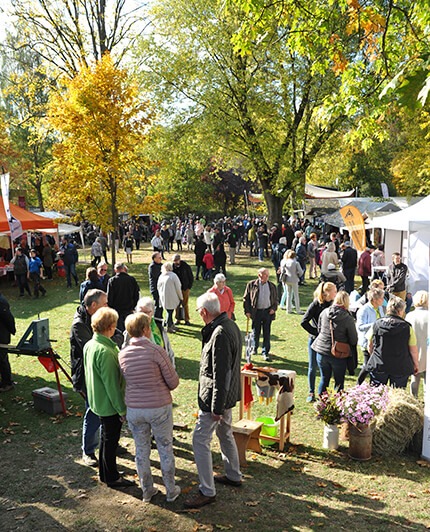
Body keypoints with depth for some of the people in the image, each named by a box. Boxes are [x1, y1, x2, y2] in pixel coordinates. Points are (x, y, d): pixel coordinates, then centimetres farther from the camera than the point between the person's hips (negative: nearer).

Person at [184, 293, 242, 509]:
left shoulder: (220, 334, -27)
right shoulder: (230, 325, 4)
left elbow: (221, 374, -26)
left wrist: (216, 408, -22)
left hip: (216, 396, -10)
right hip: (228, 394, 10)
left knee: (200, 440, -1)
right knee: (225, 433, 25)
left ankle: (207, 491, 9)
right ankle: (234, 475, 42)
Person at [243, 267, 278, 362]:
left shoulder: (272, 286, 6)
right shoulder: (251, 285, -2)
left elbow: (275, 299, 15)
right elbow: (246, 298, 1)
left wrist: (273, 308, -2)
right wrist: (247, 311, -4)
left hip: (268, 312, 1)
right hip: (256, 312, -1)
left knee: (267, 333, 1)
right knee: (256, 332, 12)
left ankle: (265, 352, 8)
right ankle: (255, 348, 34)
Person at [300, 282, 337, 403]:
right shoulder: (316, 304, -13)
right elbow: (304, 322, -12)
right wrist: (316, 333, -12)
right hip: (315, 340, -3)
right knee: (313, 367, 7)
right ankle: (311, 393, 19)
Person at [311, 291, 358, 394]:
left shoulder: (324, 312, -5)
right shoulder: (348, 319, -15)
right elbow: (353, 340, -7)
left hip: (322, 351, 4)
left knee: (324, 379, 18)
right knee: (339, 382, 12)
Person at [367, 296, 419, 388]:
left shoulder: (376, 324, -3)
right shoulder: (407, 327, -10)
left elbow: (370, 346, 6)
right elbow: (413, 350, -4)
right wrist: (416, 364, 12)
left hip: (378, 365, 2)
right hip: (401, 367, -2)